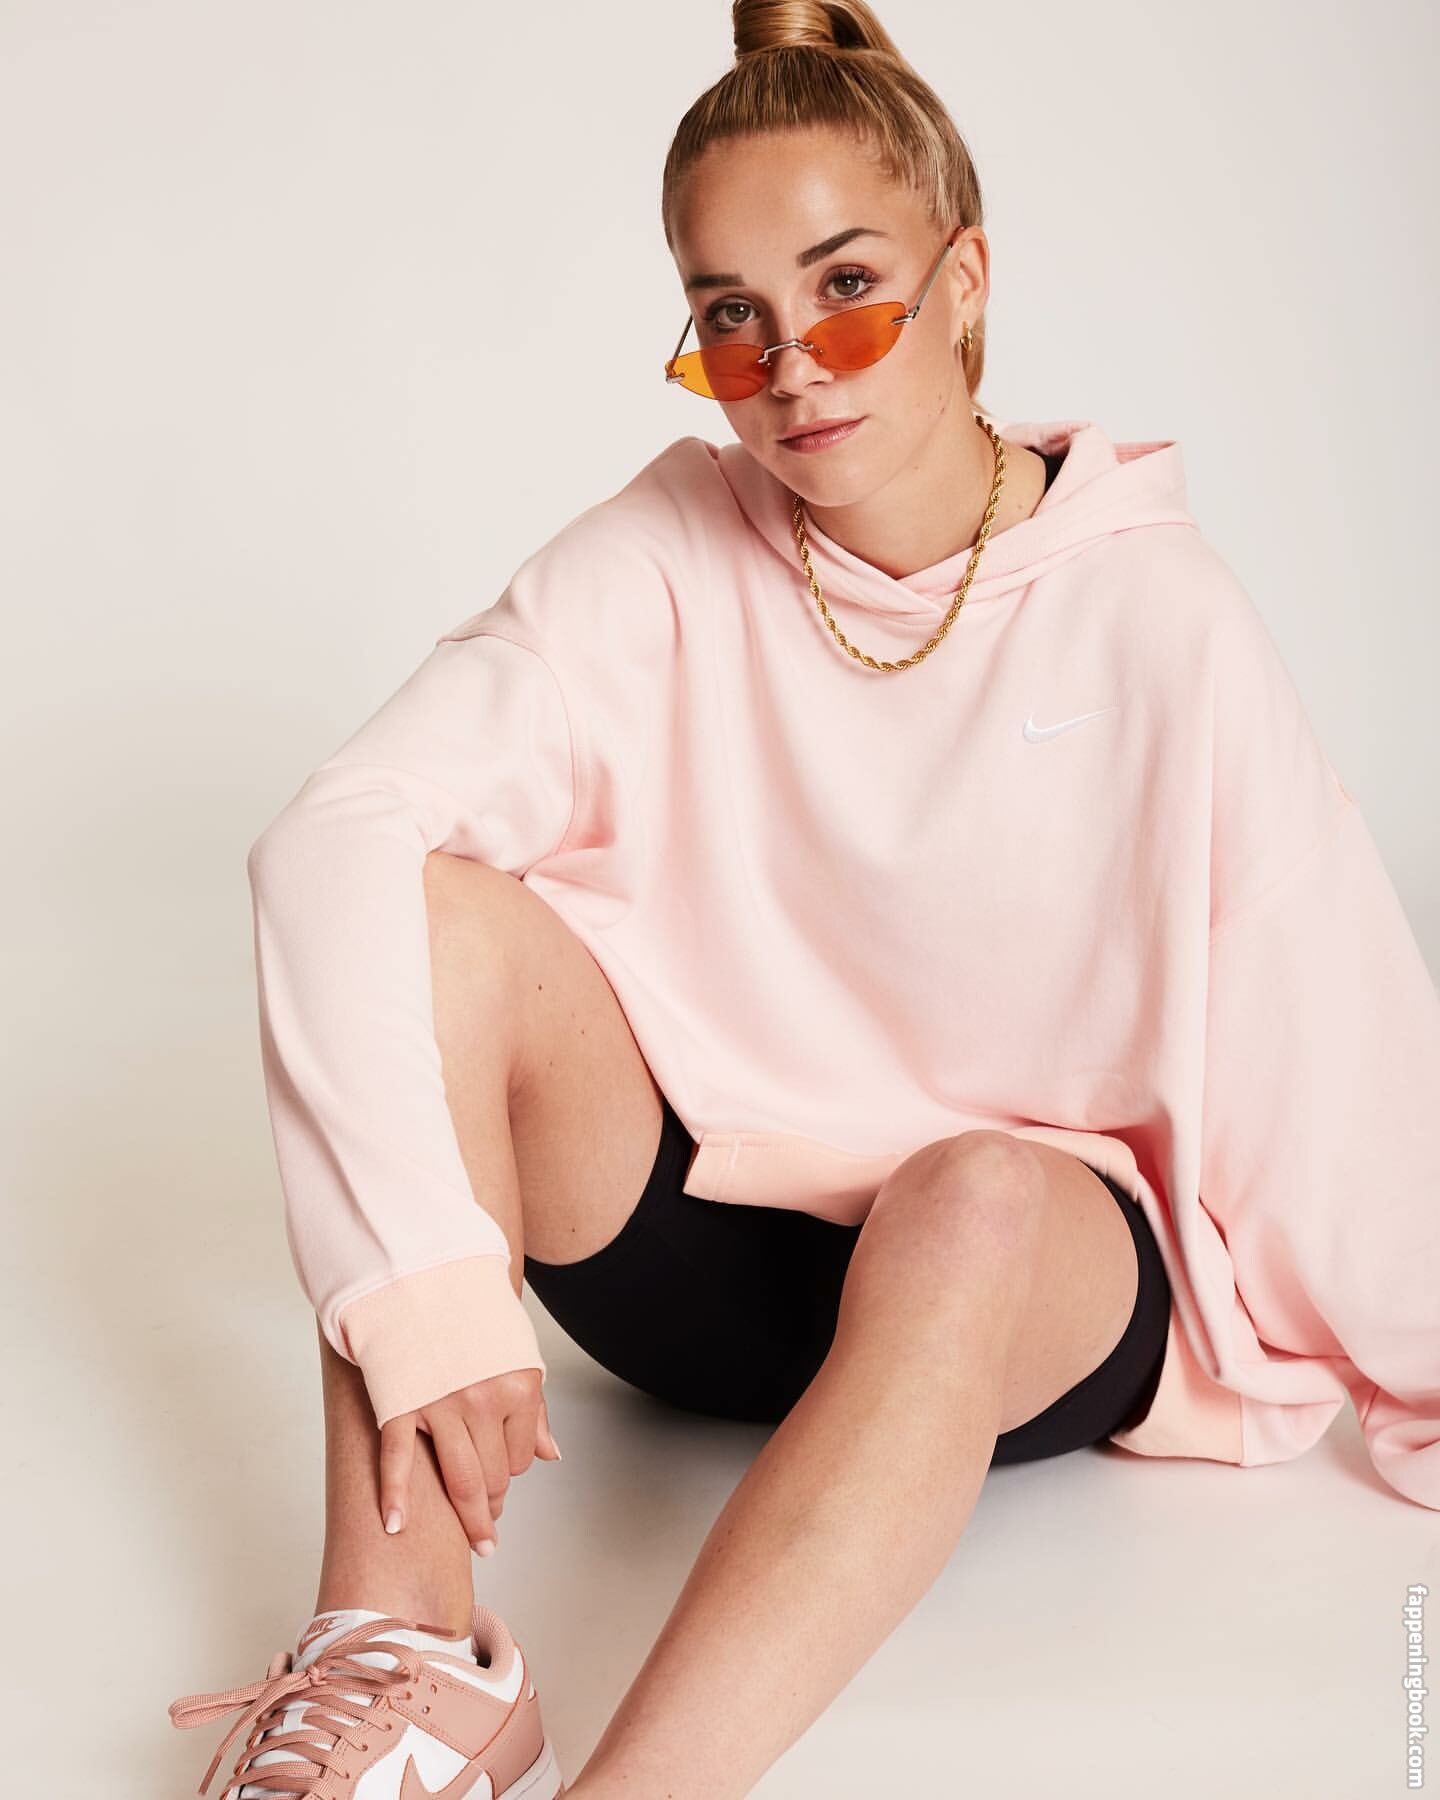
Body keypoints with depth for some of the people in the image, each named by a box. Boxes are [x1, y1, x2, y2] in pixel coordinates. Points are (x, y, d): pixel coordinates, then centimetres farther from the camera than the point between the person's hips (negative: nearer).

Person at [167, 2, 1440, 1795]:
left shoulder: (1149, 616, -12)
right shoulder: (665, 558, -8)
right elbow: (331, 839, -21)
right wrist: (424, 1280, -32)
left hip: (1040, 1281, -2)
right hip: (697, 1239, 2)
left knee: (970, 1202, -37)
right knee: (441, 913, -23)